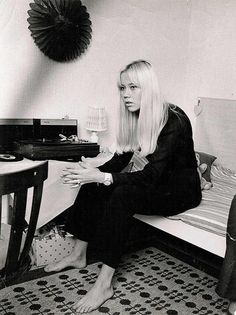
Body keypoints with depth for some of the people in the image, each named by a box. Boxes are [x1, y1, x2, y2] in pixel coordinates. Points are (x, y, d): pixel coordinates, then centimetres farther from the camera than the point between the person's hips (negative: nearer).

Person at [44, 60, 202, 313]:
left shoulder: (174, 121, -25)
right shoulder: (135, 117, -2)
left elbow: (151, 175, -31)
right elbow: (120, 159, -1)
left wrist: (101, 177, -37)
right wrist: (93, 173, -20)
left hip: (181, 189, -7)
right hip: (157, 181, 7)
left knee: (123, 194, -32)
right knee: (94, 185, -12)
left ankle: (104, 284, -25)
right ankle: (79, 255, -1)